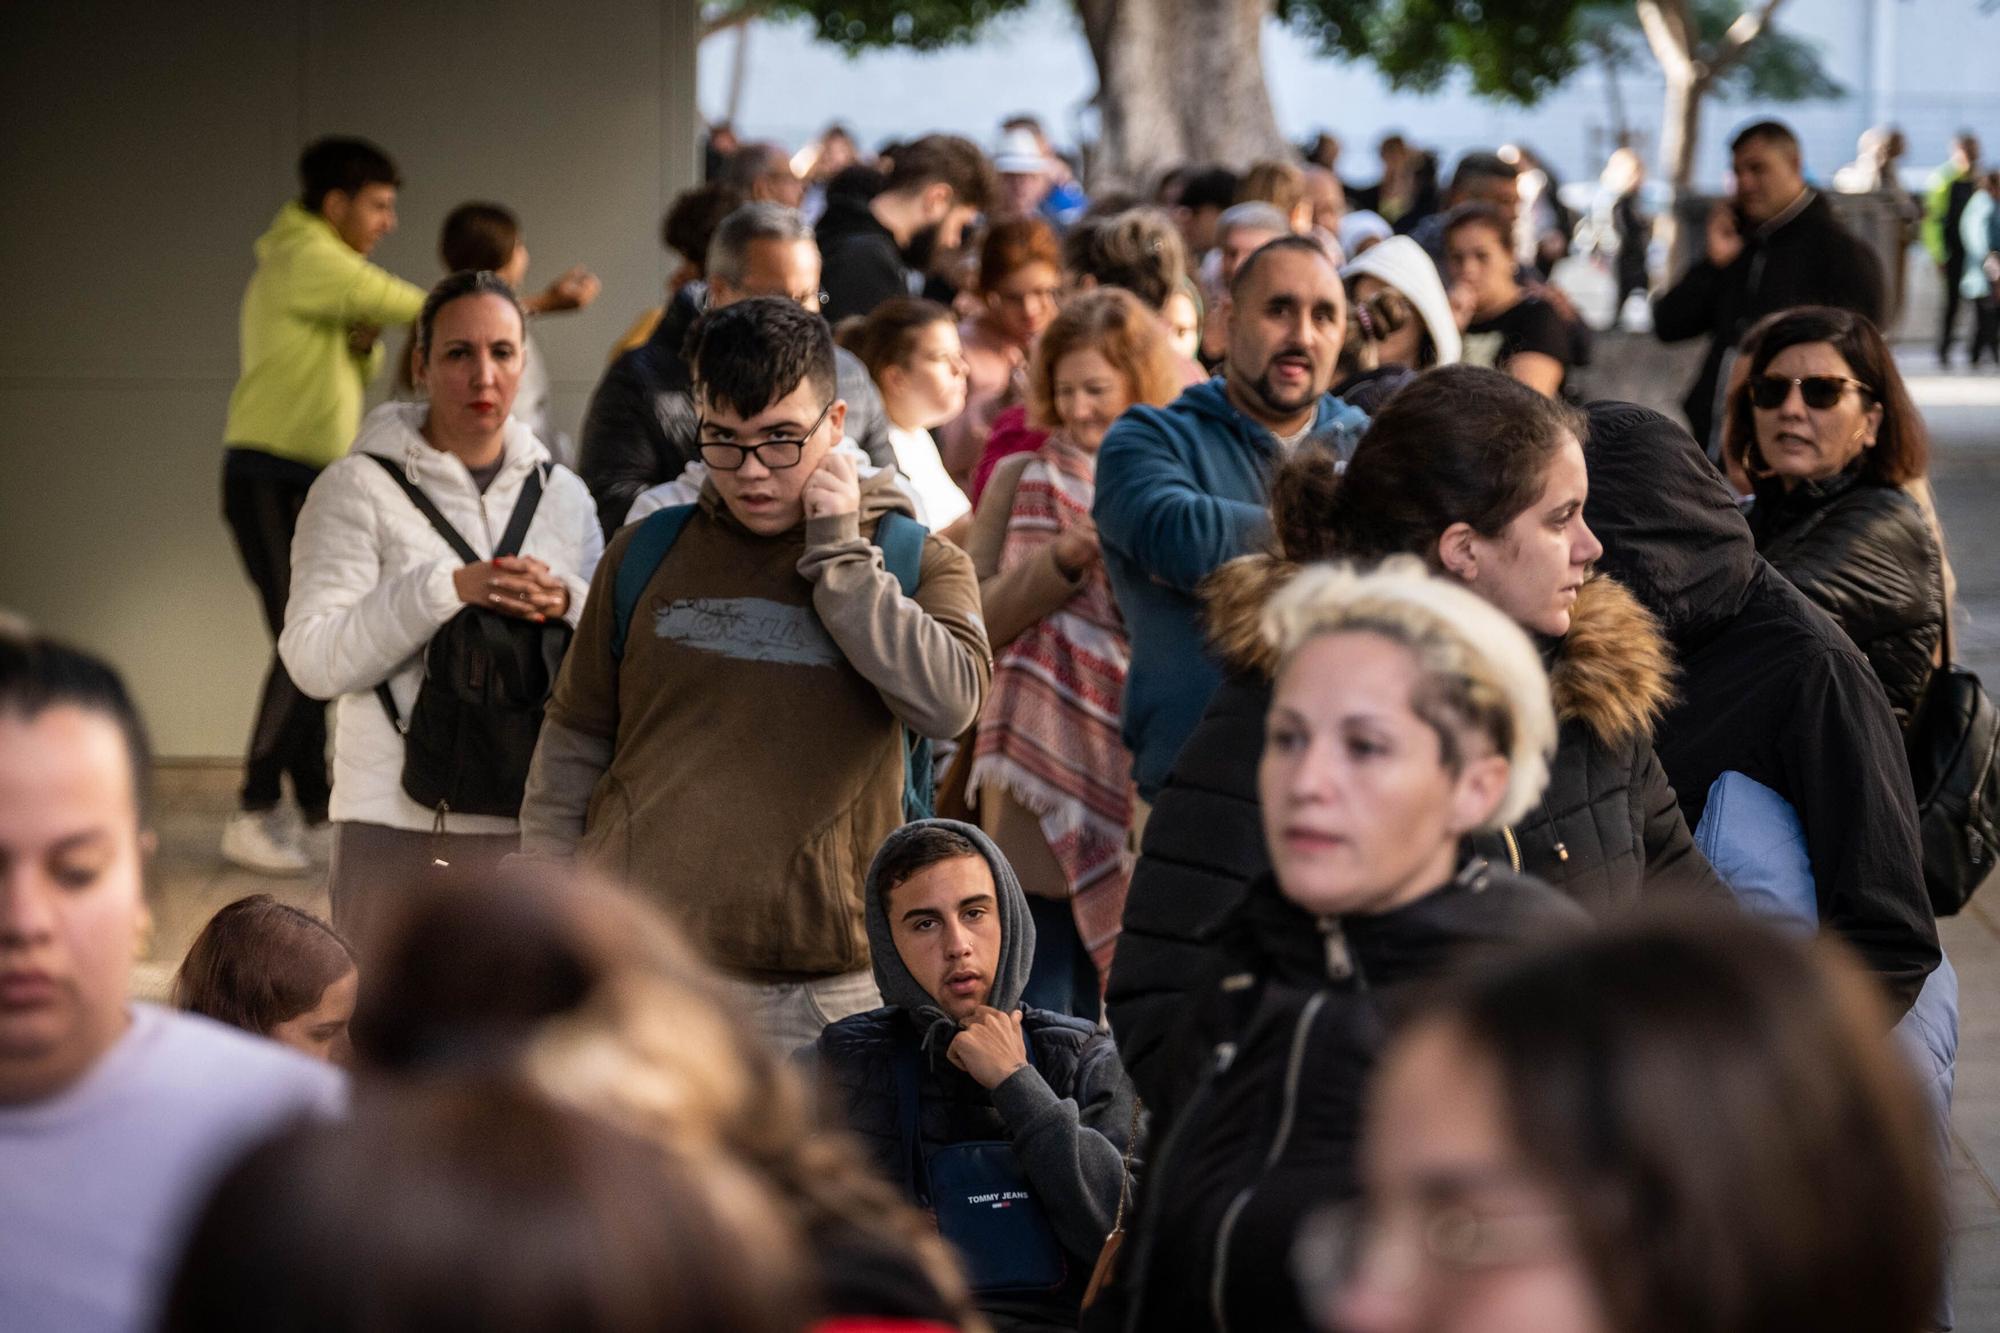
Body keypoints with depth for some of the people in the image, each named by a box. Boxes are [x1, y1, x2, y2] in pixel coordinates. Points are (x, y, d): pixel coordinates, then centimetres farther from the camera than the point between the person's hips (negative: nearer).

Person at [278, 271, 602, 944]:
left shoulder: (562, 494, 13)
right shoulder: (360, 487, 0)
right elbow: (311, 657, -11)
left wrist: (568, 605, -8)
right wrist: (448, 590, -19)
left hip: (527, 821, 4)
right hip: (397, 821, -4)